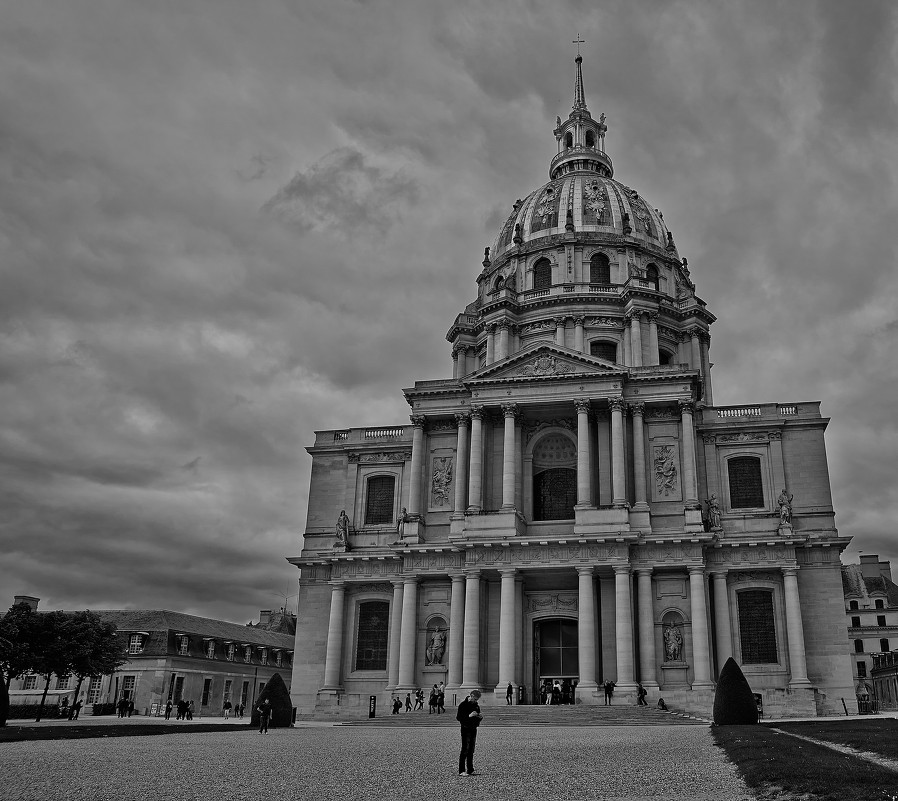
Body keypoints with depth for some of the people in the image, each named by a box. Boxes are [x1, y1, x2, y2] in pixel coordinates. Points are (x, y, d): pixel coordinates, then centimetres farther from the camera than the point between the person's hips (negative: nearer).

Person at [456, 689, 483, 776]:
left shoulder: (476, 705, 11)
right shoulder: (463, 705, -10)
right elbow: (458, 717, -15)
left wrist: (480, 716, -3)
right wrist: (469, 716, -24)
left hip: (473, 729, 7)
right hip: (466, 729, -7)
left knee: (471, 750, 9)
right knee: (465, 750, -8)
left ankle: (470, 770, 15)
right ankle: (461, 771, -5)